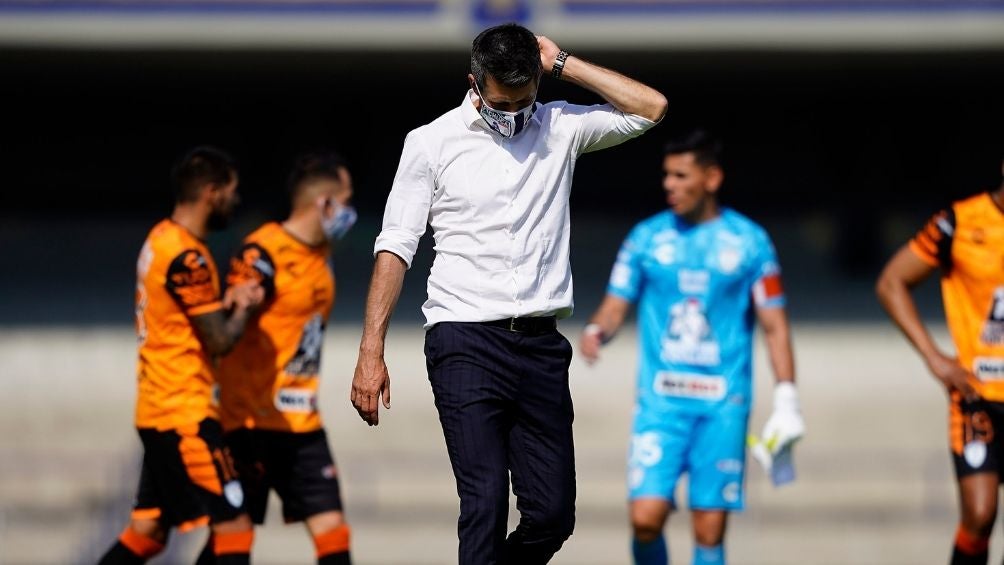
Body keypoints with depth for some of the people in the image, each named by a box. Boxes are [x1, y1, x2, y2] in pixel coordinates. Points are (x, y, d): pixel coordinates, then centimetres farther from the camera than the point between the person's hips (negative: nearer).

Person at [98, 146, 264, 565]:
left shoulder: (160, 240, 11)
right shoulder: (187, 258, -18)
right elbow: (220, 341, -16)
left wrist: (228, 301, 4)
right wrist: (245, 308, 3)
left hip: (156, 410, 10)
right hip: (186, 415, -10)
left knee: (146, 531, 13)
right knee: (234, 527, -8)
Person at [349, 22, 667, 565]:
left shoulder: (559, 128, 10)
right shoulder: (432, 142, 3)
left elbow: (650, 108, 2)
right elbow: (395, 246, 2)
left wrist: (563, 65, 0)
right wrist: (370, 353, -4)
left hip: (540, 343, 3)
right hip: (465, 342, -3)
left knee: (552, 514, 1)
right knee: (485, 500, -15)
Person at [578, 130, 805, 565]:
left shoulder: (749, 242, 3)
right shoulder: (647, 237, 6)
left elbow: (774, 325, 5)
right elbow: (616, 306, 9)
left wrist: (786, 402, -3)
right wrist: (596, 331, -14)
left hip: (724, 404, -1)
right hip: (661, 401, 1)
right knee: (645, 517, -12)